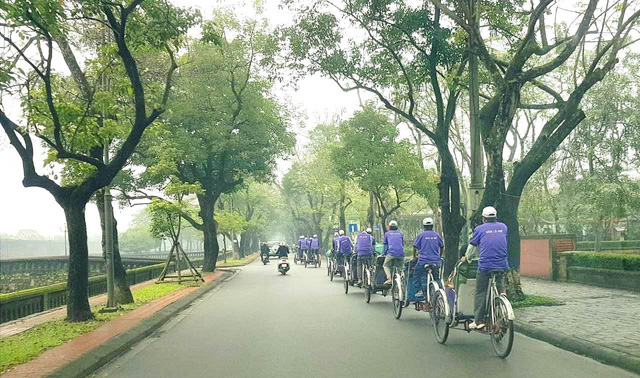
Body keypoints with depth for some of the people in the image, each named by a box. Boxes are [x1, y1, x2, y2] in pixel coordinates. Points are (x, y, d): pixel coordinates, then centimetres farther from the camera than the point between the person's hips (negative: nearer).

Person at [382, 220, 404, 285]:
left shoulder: (387, 233, 17)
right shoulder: (400, 234, 23)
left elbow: (385, 245, 22)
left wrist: (383, 254, 31)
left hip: (391, 253, -3)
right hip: (401, 254, 3)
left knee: (386, 265, 11)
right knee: (401, 267, 17)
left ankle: (389, 279, -9)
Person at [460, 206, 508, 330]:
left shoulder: (479, 229, 1)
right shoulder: (503, 227, 10)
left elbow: (472, 245, 11)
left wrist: (465, 257, 28)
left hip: (485, 265, -3)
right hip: (502, 265, 3)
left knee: (480, 293, 3)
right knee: (499, 282, 28)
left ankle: (478, 321, 2)